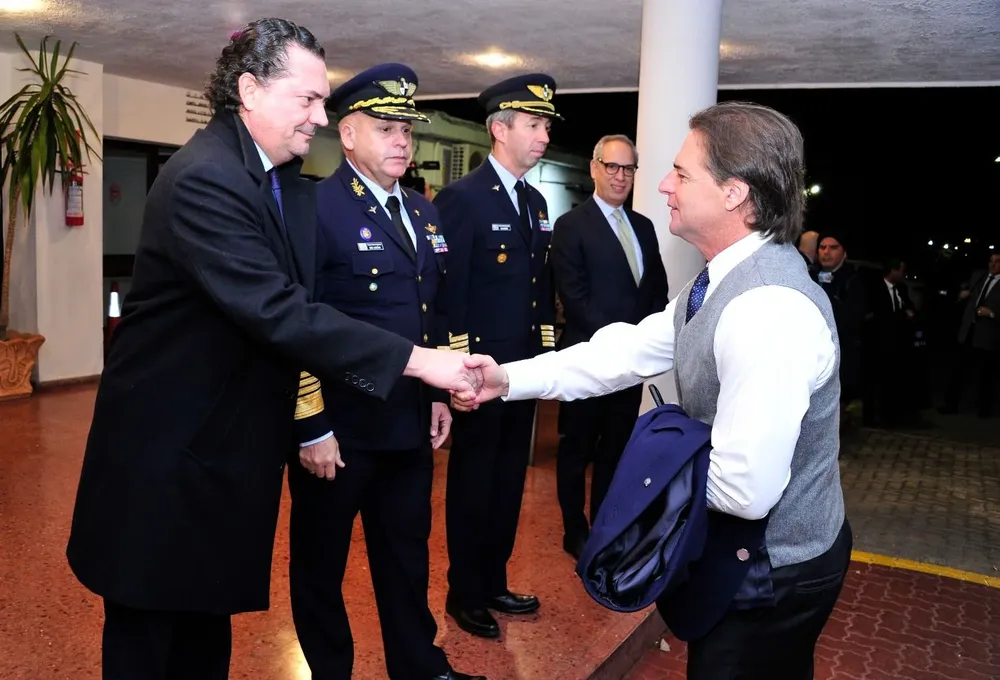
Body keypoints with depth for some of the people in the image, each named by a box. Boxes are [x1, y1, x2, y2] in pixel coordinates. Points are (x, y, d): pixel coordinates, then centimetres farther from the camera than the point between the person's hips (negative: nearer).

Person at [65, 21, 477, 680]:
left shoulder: (292, 186, 6)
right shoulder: (202, 178, -22)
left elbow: (294, 304, 9)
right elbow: (275, 311, -30)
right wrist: (416, 359, -29)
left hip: (237, 441, 8)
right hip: (170, 445, -8)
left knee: (211, 611, 20)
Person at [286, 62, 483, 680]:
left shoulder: (422, 210, 10)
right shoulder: (315, 207, -13)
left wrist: (438, 394, 11)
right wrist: (308, 425, -19)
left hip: (411, 424, 7)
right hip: (339, 426, -6)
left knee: (407, 554, 21)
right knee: (321, 562, 15)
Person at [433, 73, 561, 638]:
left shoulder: (537, 203, 11)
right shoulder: (462, 198, -13)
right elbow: (448, 291, -17)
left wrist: (548, 350, 11)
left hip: (525, 368, 8)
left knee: (509, 481, 17)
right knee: (473, 483, 7)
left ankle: (494, 584, 34)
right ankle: (465, 595, 25)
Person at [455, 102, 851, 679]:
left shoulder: (771, 309, -32)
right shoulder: (724, 280, 2)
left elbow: (746, 490, -34)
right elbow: (630, 350, 3)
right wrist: (510, 379, -5)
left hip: (775, 570, -9)